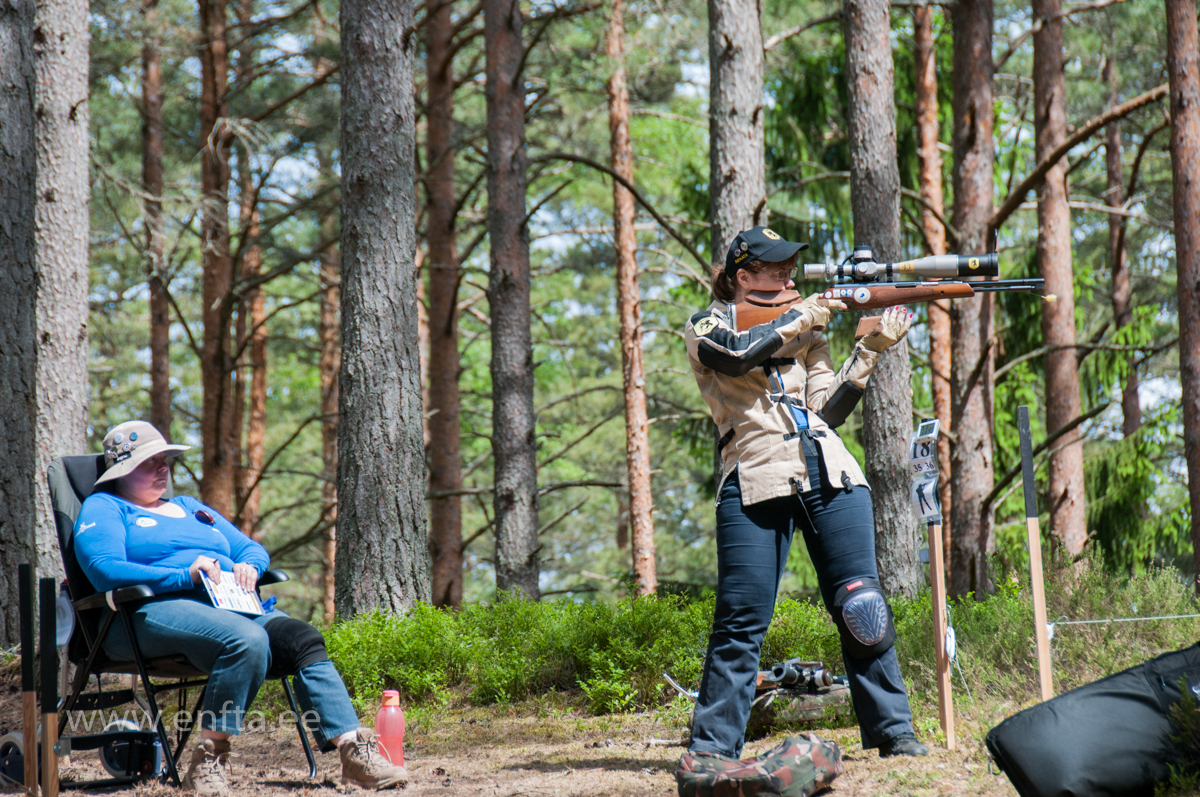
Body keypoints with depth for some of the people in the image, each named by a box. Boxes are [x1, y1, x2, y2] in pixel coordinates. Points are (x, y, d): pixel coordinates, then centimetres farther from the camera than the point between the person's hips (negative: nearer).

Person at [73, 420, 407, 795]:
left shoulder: (189, 508, 34)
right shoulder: (103, 509, 12)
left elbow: (253, 548, 33)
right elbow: (105, 570, -8)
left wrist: (249, 566, 6)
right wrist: (185, 575, -16)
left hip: (231, 605, 7)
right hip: (158, 607, -7)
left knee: (304, 638, -23)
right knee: (248, 640, -36)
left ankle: (354, 751, -33)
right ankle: (207, 760, -30)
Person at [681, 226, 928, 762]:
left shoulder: (806, 331, 21)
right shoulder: (706, 327, 9)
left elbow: (829, 410, 12)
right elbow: (736, 355, -15)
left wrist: (871, 349, 3)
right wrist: (802, 317, -5)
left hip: (830, 476, 4)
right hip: (755, 482, -4)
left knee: (862, 608, -1)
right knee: (742, 620, -7)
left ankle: (894, 733, 5)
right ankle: (712, 749, -1)